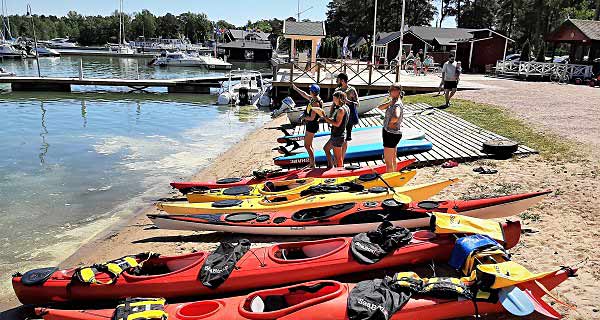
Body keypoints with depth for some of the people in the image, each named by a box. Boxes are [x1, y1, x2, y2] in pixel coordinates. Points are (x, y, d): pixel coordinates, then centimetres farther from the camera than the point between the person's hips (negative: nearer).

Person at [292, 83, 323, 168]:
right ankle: (311, 162, 27)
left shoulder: (316, 103, -23)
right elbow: (305, 95, 24)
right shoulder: (312, 99, 5)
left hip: (312, 125, -10)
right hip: (310, 125, 10)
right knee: (309, 145, 18)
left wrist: (304, 117, -9)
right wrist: (295, 88, 31)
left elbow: (312, 118, -26)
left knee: (307, 145, -6)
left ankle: (313, 164, 0)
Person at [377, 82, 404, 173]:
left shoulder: (397, 104, -22)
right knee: (393, 158, 21)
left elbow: (396, 117, -41)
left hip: (391, 134, -10)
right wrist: (389, 103, -12)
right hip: (392, 134, 10)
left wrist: (390, 122, -22)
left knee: (388, 160, -2)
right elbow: (380, 107, 3)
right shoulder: (393, 102, 8)